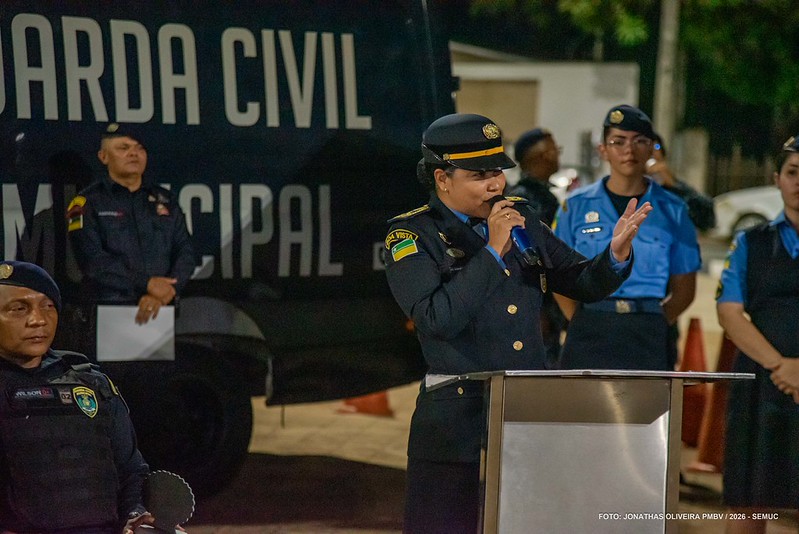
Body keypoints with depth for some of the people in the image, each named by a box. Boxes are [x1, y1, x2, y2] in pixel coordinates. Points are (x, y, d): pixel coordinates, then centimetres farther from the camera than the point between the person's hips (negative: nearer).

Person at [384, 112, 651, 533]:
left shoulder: (521, 219, 11)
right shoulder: (411, 236, -4)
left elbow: (584, 284, 16)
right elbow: (437, 319, -18)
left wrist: (617, 253, -6)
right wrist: (492, 251, -17)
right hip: (457, 418, -5)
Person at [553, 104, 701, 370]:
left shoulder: (672, 210, 8)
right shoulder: (577, 205, 7)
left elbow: (684, 288, 12)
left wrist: (651, 327, 0)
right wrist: (581, 324, -1)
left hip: (647, 336, 0)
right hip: (589, 336, 0)